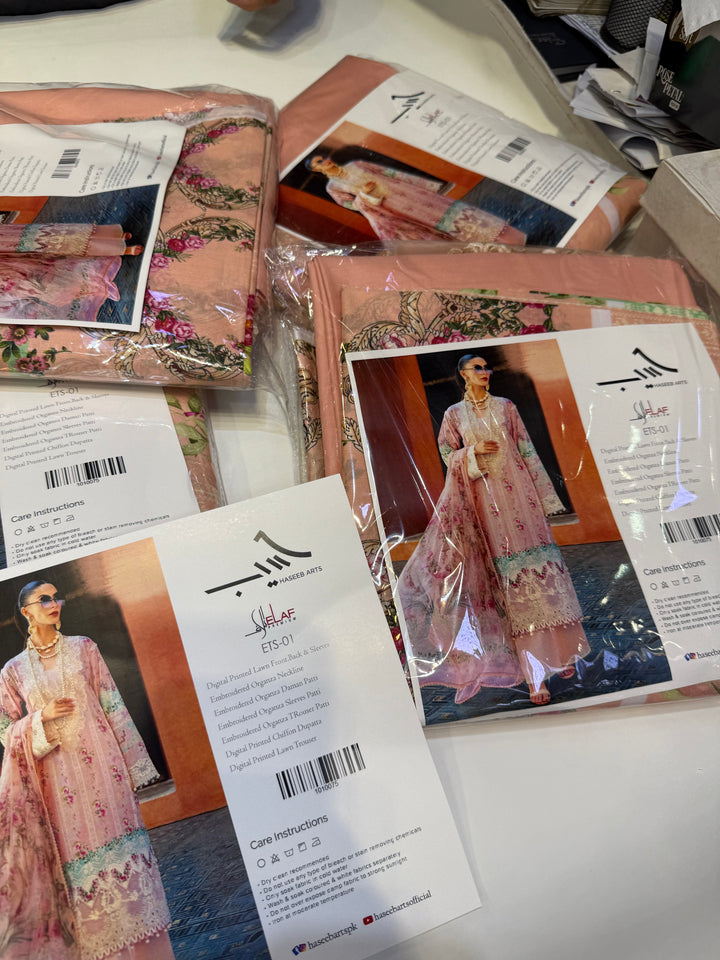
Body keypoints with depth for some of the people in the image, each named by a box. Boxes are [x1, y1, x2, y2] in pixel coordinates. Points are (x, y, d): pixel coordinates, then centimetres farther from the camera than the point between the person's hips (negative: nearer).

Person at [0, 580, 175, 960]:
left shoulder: (82, 648, 7)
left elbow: (113, 705, 4)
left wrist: (132, 765, 1)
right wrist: (42, 717, -10)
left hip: (100, 763, 0)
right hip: (58, 778, 1)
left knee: (119, 842, -2)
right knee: (78, 858, 3)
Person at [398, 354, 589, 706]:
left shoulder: (506, 407, 11)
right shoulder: (454, 414, 9)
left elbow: (528, 451, 8)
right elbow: (449, 456, 8)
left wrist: (544, 495, 4)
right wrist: (474, 451, -12)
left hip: (517, 491, 1)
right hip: (485, 497, -1)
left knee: (536, 557, -4)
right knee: (509, 572, -4)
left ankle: (560, 653, 9)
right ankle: (534, 670, 0)